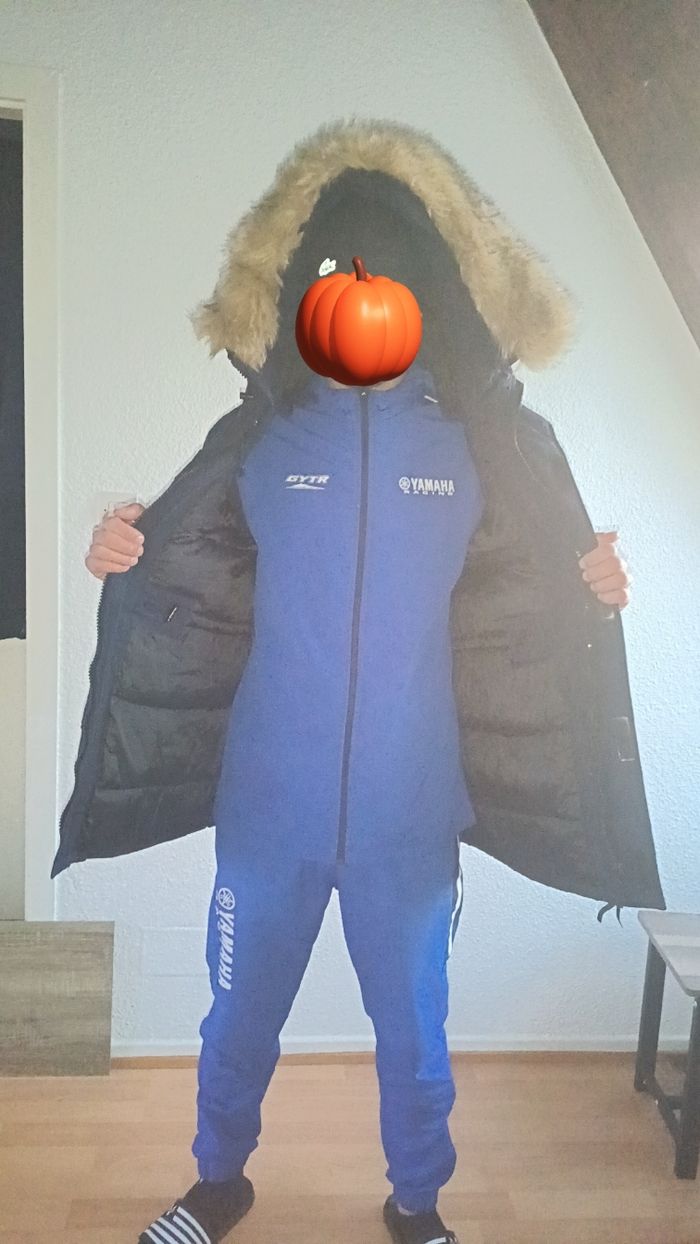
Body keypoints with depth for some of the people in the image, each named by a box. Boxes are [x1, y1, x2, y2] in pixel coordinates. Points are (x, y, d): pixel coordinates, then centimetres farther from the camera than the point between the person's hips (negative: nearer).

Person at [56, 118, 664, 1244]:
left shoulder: (486, 440, -3)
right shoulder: (260, 436, -1)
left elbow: (528, 609, 2)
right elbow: (187, 586, 7)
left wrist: (595, 594, -18)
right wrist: (123, 563, -12)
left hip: (410, 811, 0)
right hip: (267, 802, 1)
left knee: (412, 1024, 17)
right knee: (239, 1013, 18)